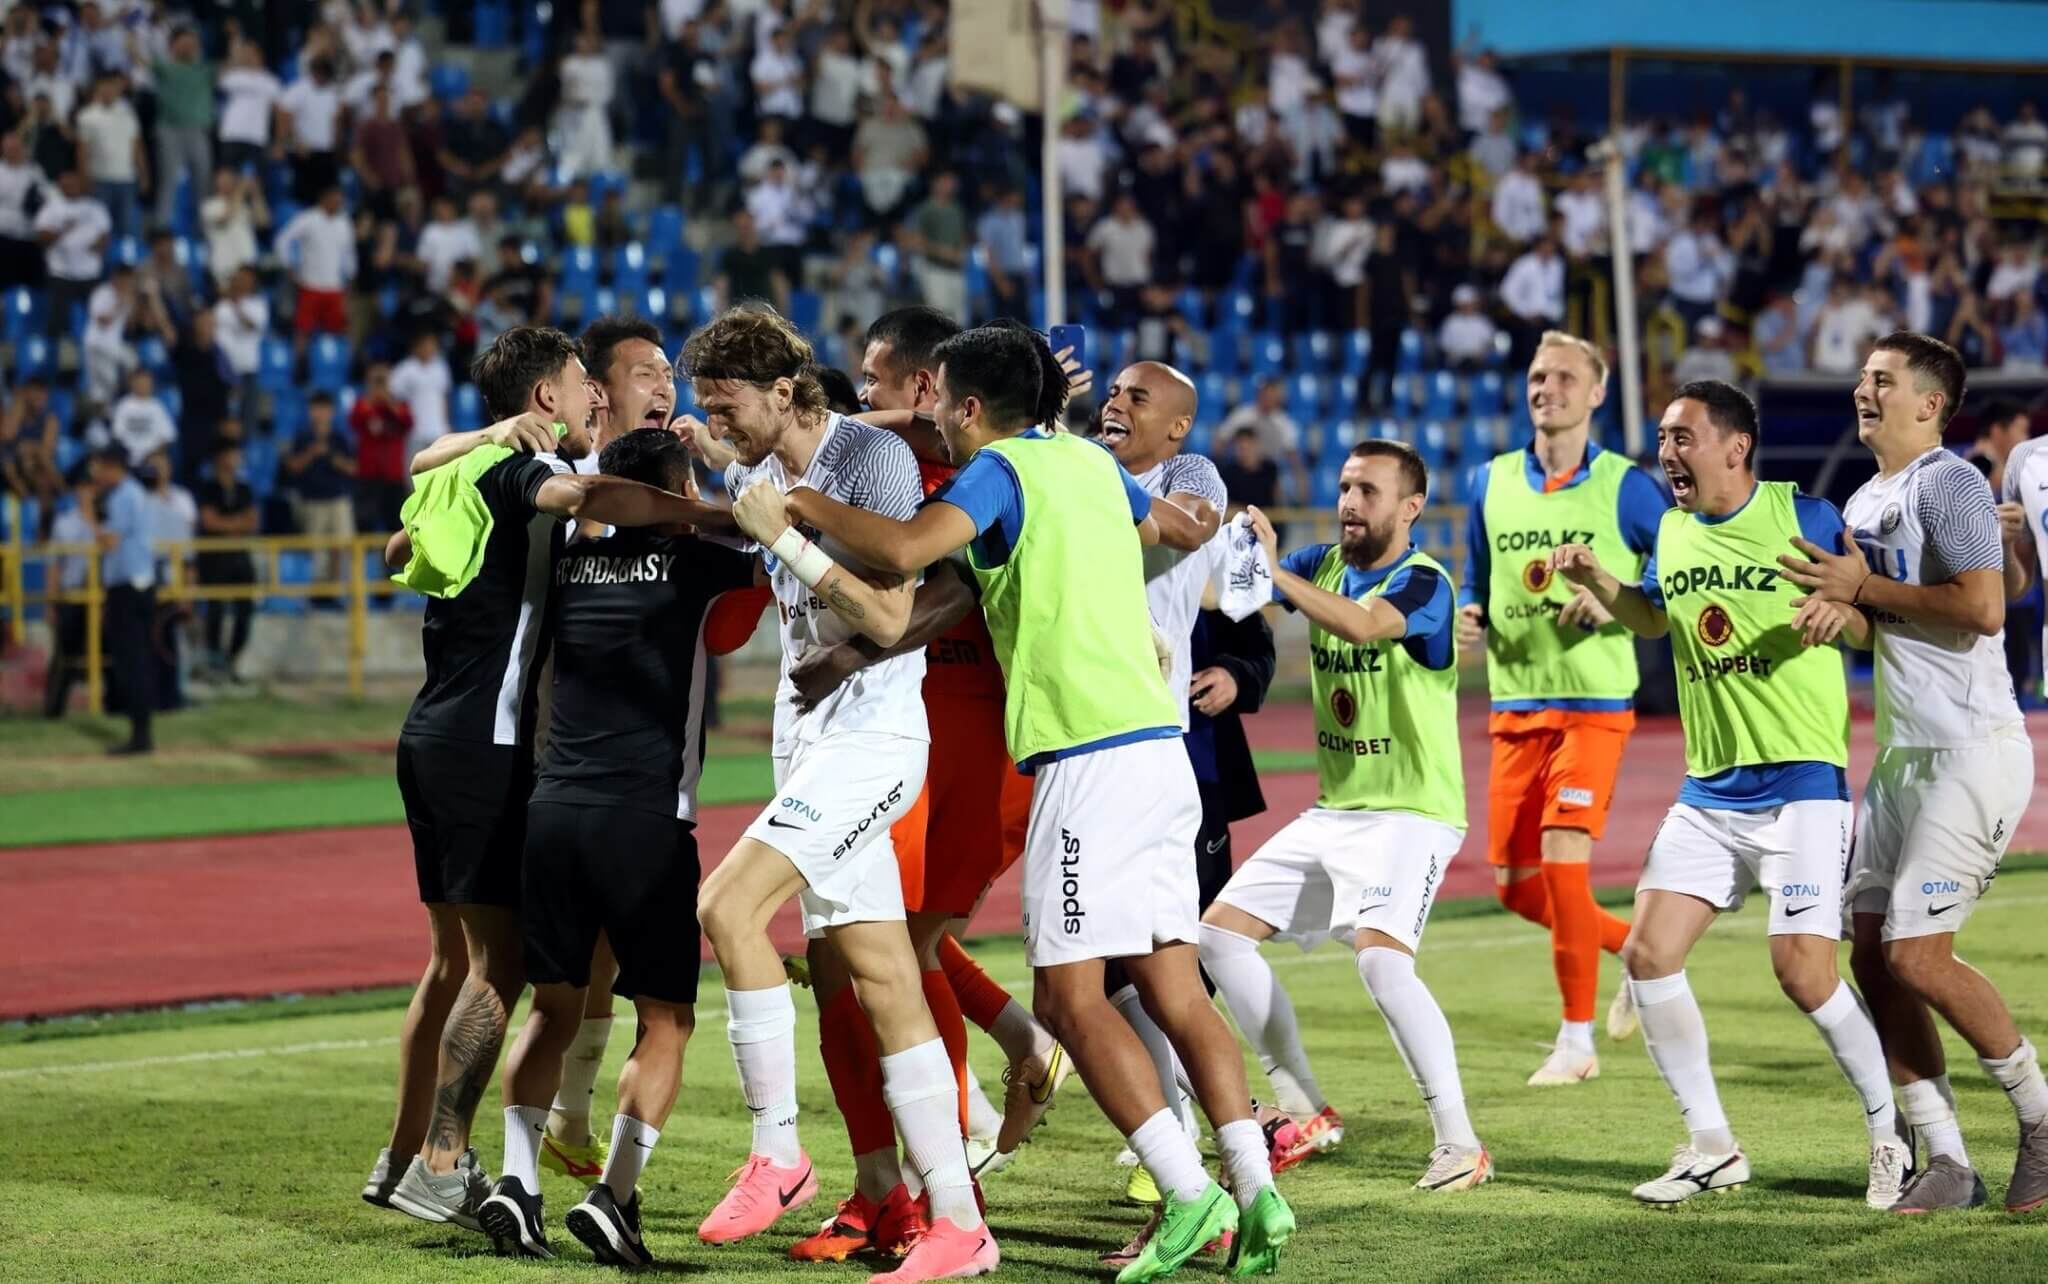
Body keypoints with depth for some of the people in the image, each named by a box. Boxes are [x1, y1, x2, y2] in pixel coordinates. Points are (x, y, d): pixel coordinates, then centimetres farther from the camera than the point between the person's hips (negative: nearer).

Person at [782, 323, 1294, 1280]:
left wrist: (806, 507, -6)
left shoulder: (999, 470, -4)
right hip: (1159, 745, 8)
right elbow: (1156, 527, 40)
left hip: (1092, 760, -8)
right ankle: (1256, 1196, -1)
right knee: (1175, 991, 7)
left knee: (1068, 997, -6)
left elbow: (904, 550, -21)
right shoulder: (1090, 462, 19)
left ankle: (1188, 1192, -14)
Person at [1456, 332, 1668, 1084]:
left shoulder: (1624, 486, -4)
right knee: (1514, 886, 5)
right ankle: (1636, 947, 32)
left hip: (1594, 703, -5)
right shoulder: (1492, 482, 8)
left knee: (1563, 858, -16)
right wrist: (1470, 618, -2)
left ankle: (1577, 1039, -2)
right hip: (1514, 704, 5)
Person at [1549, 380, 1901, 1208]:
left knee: (1803, 973, -13)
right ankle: (1711, 1147, 9)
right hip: (1707, 793, 6)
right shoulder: (1671, 532, 9)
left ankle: (1892, 1133, 10)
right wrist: (1594, 580, 10)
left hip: (1800, 782, -6)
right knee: (1647, 955, -3)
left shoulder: (1803, 516, -8)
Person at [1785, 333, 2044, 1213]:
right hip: (1902, 754, 9)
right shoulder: (1864, 503, 17)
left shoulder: (1949, 484, -12)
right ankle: (1946, 1162, 6)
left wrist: (1865, 588, -15)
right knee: (1872, 956, 2)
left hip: (1972, 752, -9)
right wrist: (1837, 611, 0)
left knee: (1917, 956, -12)